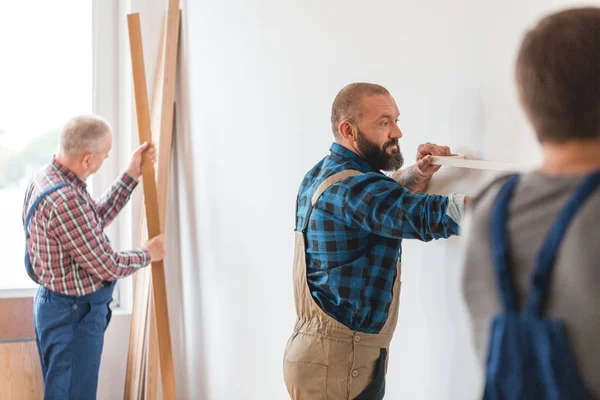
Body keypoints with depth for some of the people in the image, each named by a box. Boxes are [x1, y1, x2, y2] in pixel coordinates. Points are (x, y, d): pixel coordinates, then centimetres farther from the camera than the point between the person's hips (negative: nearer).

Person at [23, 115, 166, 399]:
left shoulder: (48, 177, 0)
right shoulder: (65, 201, -31)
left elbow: (97, 218, 13)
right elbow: (108, 266, -23)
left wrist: (132, 176, 9)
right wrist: (148, 254, -4)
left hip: (58, 304, 10)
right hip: (74, 314, -10)